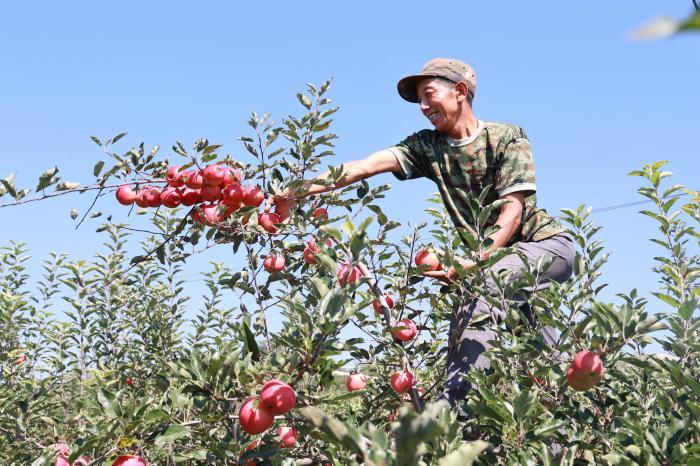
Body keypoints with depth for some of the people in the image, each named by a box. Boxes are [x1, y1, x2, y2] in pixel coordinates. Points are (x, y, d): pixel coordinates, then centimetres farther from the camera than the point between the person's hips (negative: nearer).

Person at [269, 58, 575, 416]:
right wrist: (298, 191, -28)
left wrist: (478, 262, -35)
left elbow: (513, 209, -21)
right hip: (494, 256, 7)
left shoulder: (507, 138, -13)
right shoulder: (428, 146, -1)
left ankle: (451, 408, -37)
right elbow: (365, 166, -16)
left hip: (546, 241, -7)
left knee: (486, 289, -32)